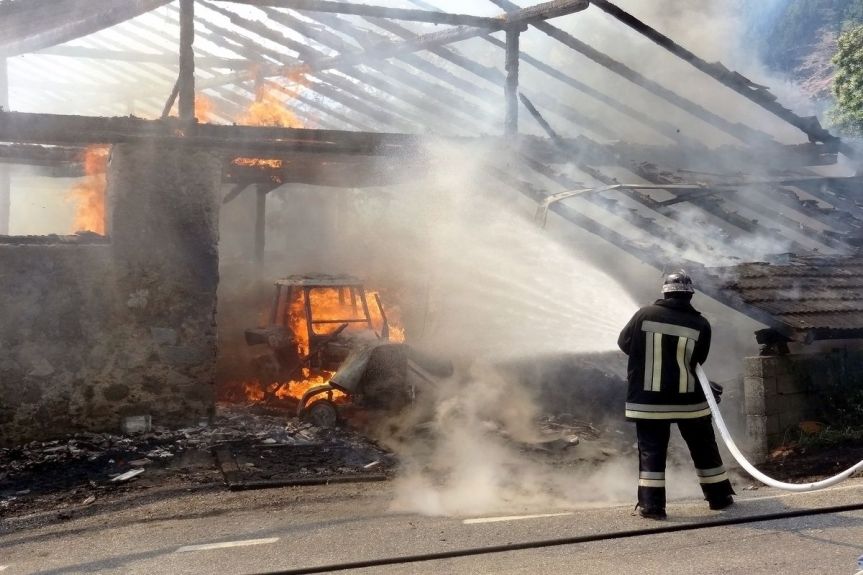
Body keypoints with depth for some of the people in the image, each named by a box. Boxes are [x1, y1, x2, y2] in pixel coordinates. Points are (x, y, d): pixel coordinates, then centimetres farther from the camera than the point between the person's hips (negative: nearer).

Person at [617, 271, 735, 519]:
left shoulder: (645, 315, -6)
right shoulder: (701, 324, -6)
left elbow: (624, 343, 6)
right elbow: (697, 362, 3)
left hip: (648, 400, -1)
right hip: (689, 400, 1)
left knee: (651, 451, 5)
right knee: (704, 448, 16)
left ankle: (652, 504, 0)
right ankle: (719, 496, 27)